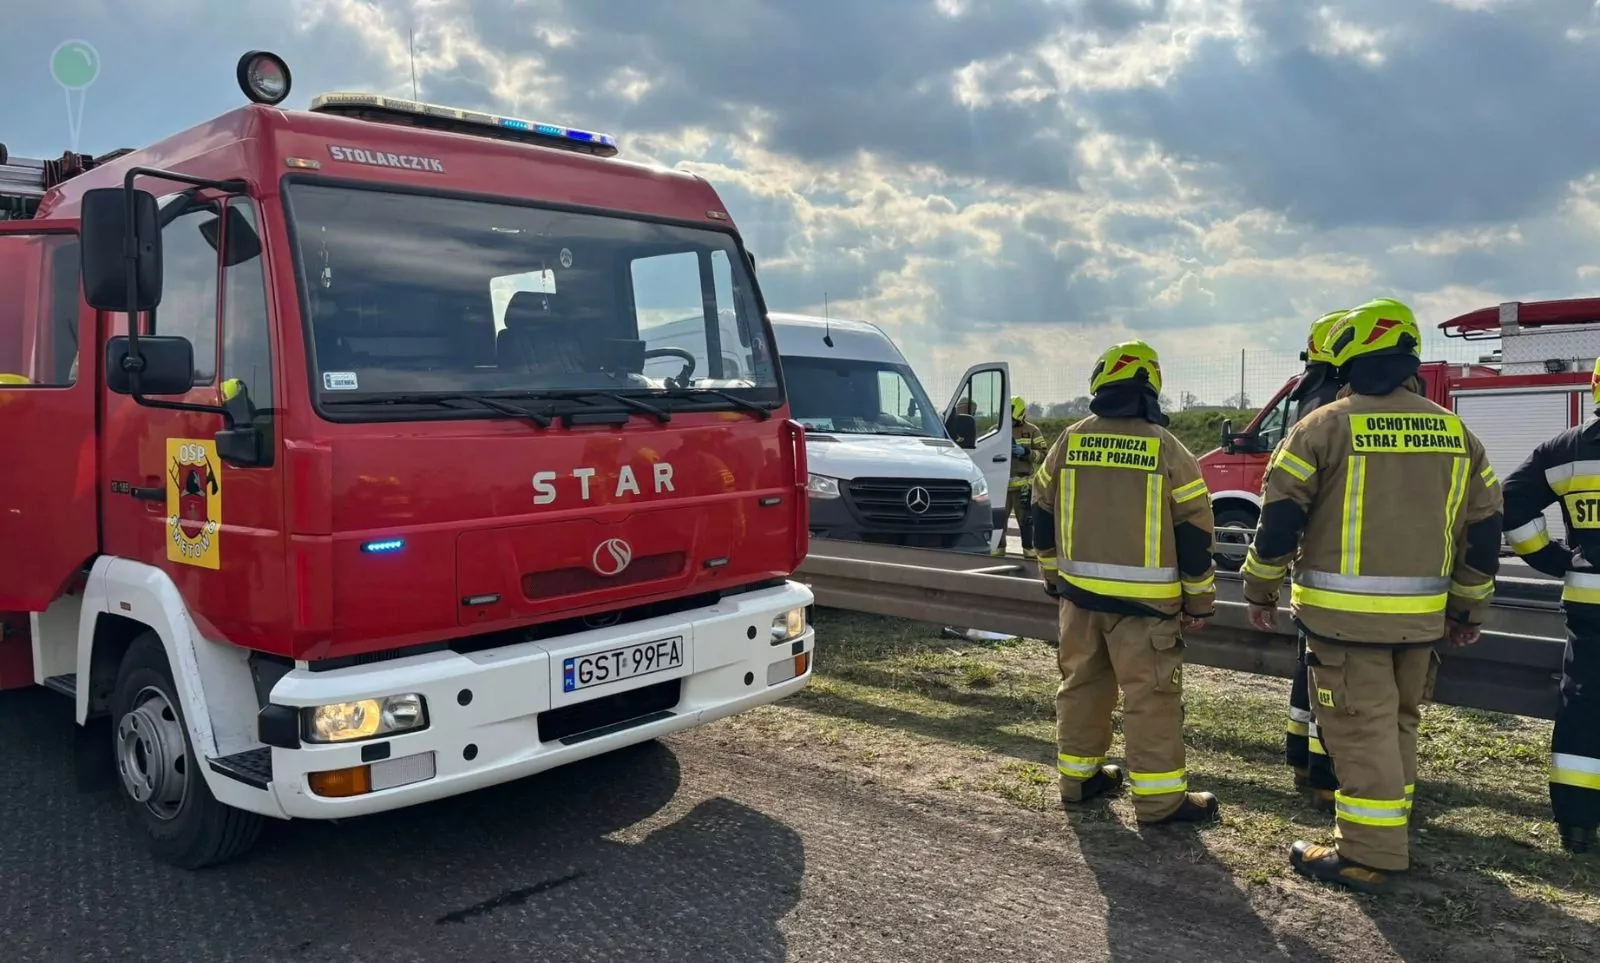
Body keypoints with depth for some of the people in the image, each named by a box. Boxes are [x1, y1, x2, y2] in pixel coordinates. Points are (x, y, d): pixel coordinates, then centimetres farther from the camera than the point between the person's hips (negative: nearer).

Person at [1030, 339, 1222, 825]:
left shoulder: (1068, 443, 3)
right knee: (1150, 695, 2)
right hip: (1143, 599, -4)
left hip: (1079, 592, 4)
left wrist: (1054, 576, 23)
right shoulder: (1166, 449, -8)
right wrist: (1199, 600, 3)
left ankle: (1078, 775, 27)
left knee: (1082, 684, 17)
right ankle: (1160, 798, 7)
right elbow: (1194, 530, -6)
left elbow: (1043, 516, 11)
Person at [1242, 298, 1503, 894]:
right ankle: (1389, 823, 34)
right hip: (1421, 617, 6)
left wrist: (1261, 591, 3)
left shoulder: (1325, 426, -9)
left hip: (1343, 614, -6)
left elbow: (1280, 517, -9)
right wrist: (1469, 609, 22)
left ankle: (1369, 855, 5)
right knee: (1397, 724, 20)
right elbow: (1483, 529, 12)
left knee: (1360, 729, 0)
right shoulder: (1456, 434, 7)